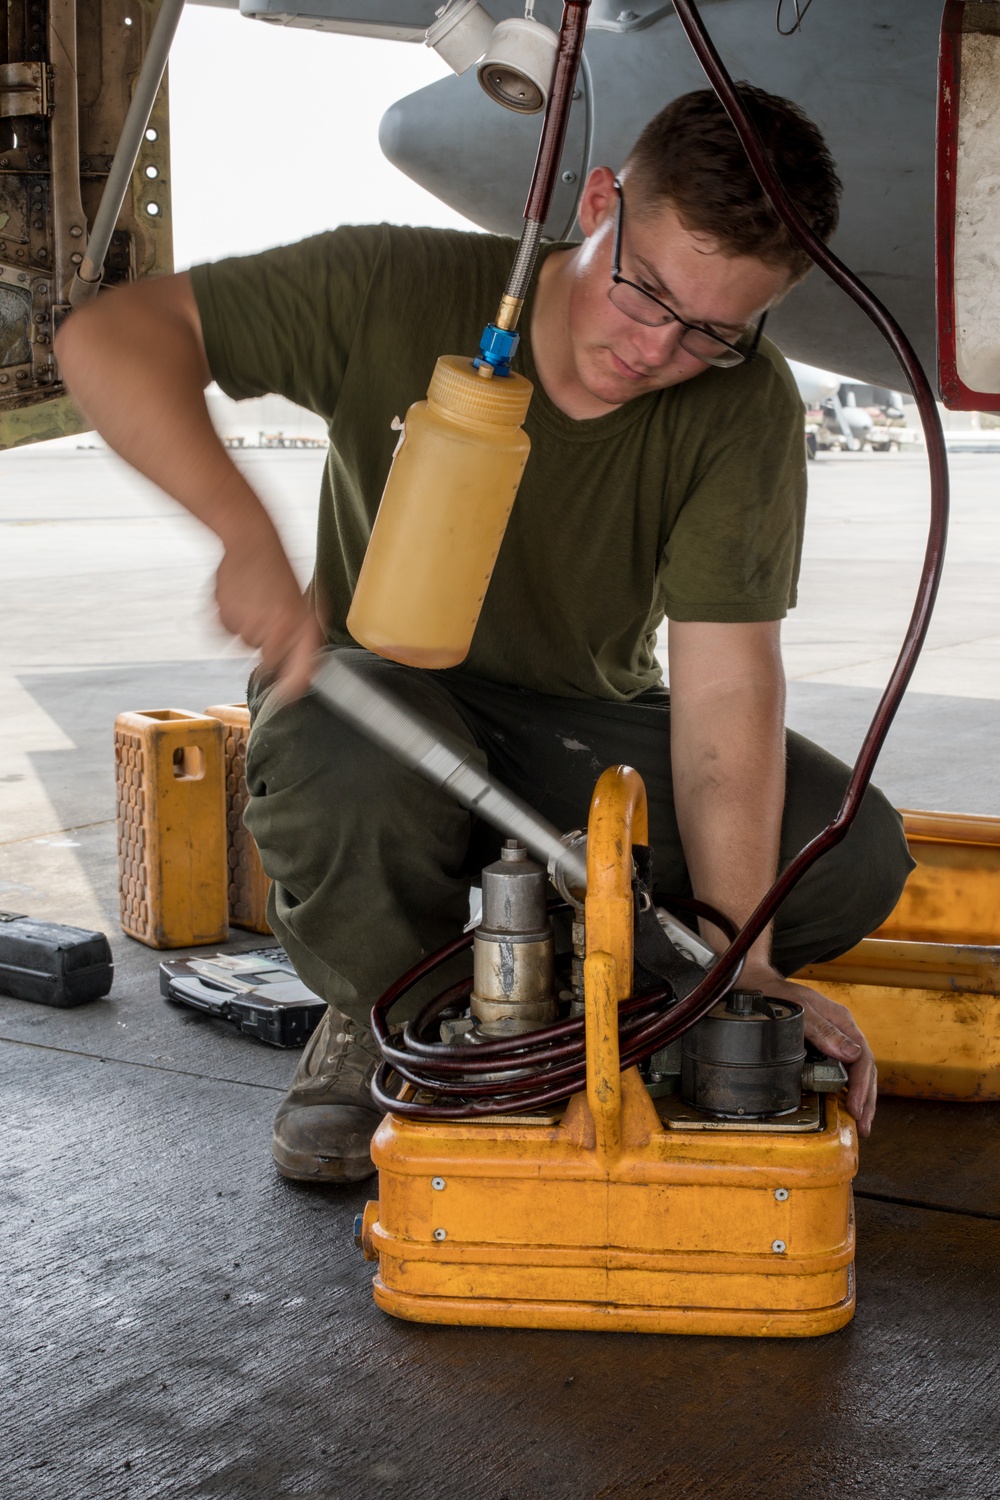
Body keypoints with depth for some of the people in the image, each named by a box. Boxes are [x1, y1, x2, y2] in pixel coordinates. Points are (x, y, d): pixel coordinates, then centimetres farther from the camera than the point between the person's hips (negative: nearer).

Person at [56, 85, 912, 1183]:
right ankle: (385, 1025, -5)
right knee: (345, 778, -39)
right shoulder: (399, 292, -22)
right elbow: (109, 337, -23)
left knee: (855, 853, -20)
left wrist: (739, 960, -35)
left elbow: (723, 679, -25)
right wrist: (246, 532, -40)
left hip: (588, 725, 2)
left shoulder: (745, 408, -19)